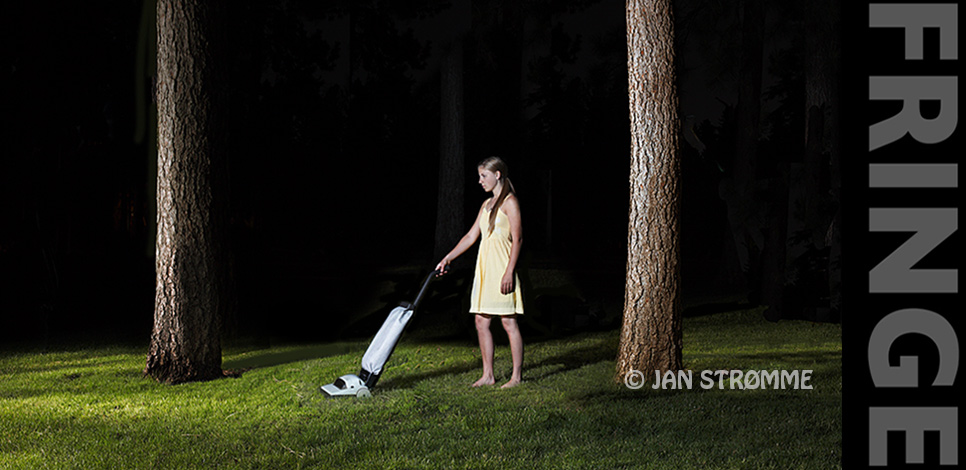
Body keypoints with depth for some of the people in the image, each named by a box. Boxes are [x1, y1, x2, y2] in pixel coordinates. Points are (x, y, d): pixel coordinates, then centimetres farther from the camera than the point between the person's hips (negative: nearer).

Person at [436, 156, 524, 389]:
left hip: (501, 268, -8)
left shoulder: (509, 202, -7)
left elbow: (517, 238, -13)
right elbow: (471, 236, 21)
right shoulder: (487, 204, 17)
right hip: (485, 268, 8)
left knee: (509, 322, -5)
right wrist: (448, 258, 17)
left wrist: (509, 272, -19)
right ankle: (488, 374, 11)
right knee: (481, 322, 6)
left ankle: (517, 375, -1)